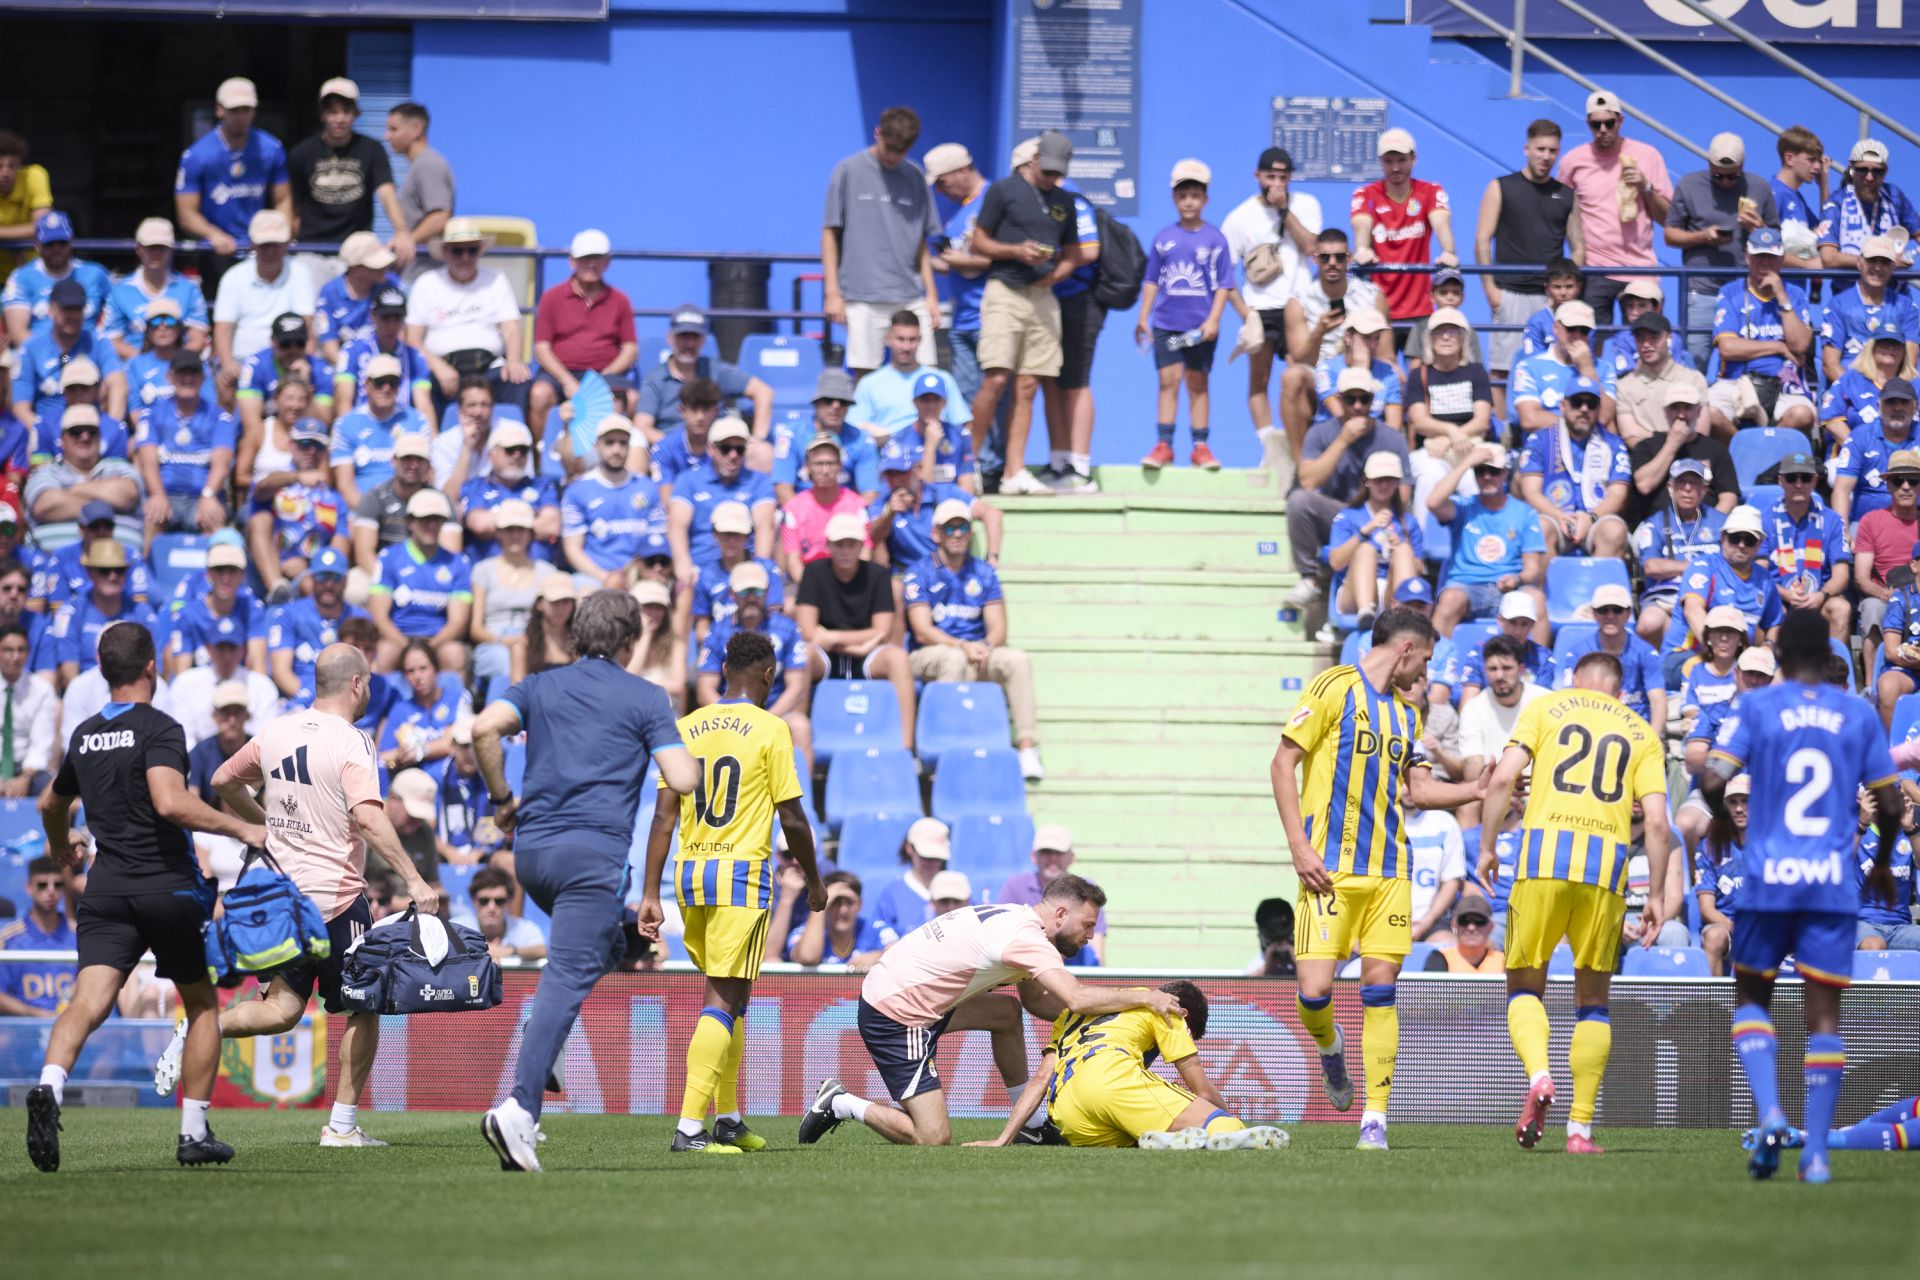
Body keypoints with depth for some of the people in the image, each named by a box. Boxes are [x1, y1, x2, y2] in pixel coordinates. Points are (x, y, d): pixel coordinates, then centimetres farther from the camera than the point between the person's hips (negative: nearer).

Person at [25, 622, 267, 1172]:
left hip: (107, 886, 4)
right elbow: (170, 802, -25)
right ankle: (194, 1134, 13)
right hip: (169, 885, -4)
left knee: (88, 1002, -10)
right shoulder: (159, 729, -9)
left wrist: (60, 845, 50)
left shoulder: (84, 736, 12)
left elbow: (52, 803, 29)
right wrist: (239, 829, -15)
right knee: (203, 1004, 15)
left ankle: (49, 1088, -39)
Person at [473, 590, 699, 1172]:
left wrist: (501, 798, 7)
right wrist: (692, 761, 18)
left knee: (605, 947, 28)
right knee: (566, 982, -12)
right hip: (594, 852, -6)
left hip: (531, 848, 6)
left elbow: (485, 727, -4)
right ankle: (520, 1107, -28)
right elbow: (683, 781, -5)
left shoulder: (540, 686, 14)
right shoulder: (645, 698, 4)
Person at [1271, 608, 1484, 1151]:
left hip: (1389, 869, 5)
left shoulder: (1406, 714, 18)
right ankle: (1329, 1047, 24)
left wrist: (1480, 789, 9)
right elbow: (1283, 762, -5)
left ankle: (1375, 1119, 1)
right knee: (1315, 989, -11)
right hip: (1331, 868, -5)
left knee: (1380, 987, -3)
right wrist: (1298, 846, -12)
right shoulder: (1335, 689, -3)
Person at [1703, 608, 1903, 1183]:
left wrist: (1724, 820, 11)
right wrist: (1883, 863, 25)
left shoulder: (1756, 706, 0)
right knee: (1824, 1014, 2)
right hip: (1834, 884, 1)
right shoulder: (1859, 715, 6)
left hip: (1768, 878, -1)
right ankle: (1815, 1152, -3)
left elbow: (1712, 780, -10)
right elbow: (1889, 804, 8)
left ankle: (1769, 1111, -7)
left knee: (1751, 997, 15)